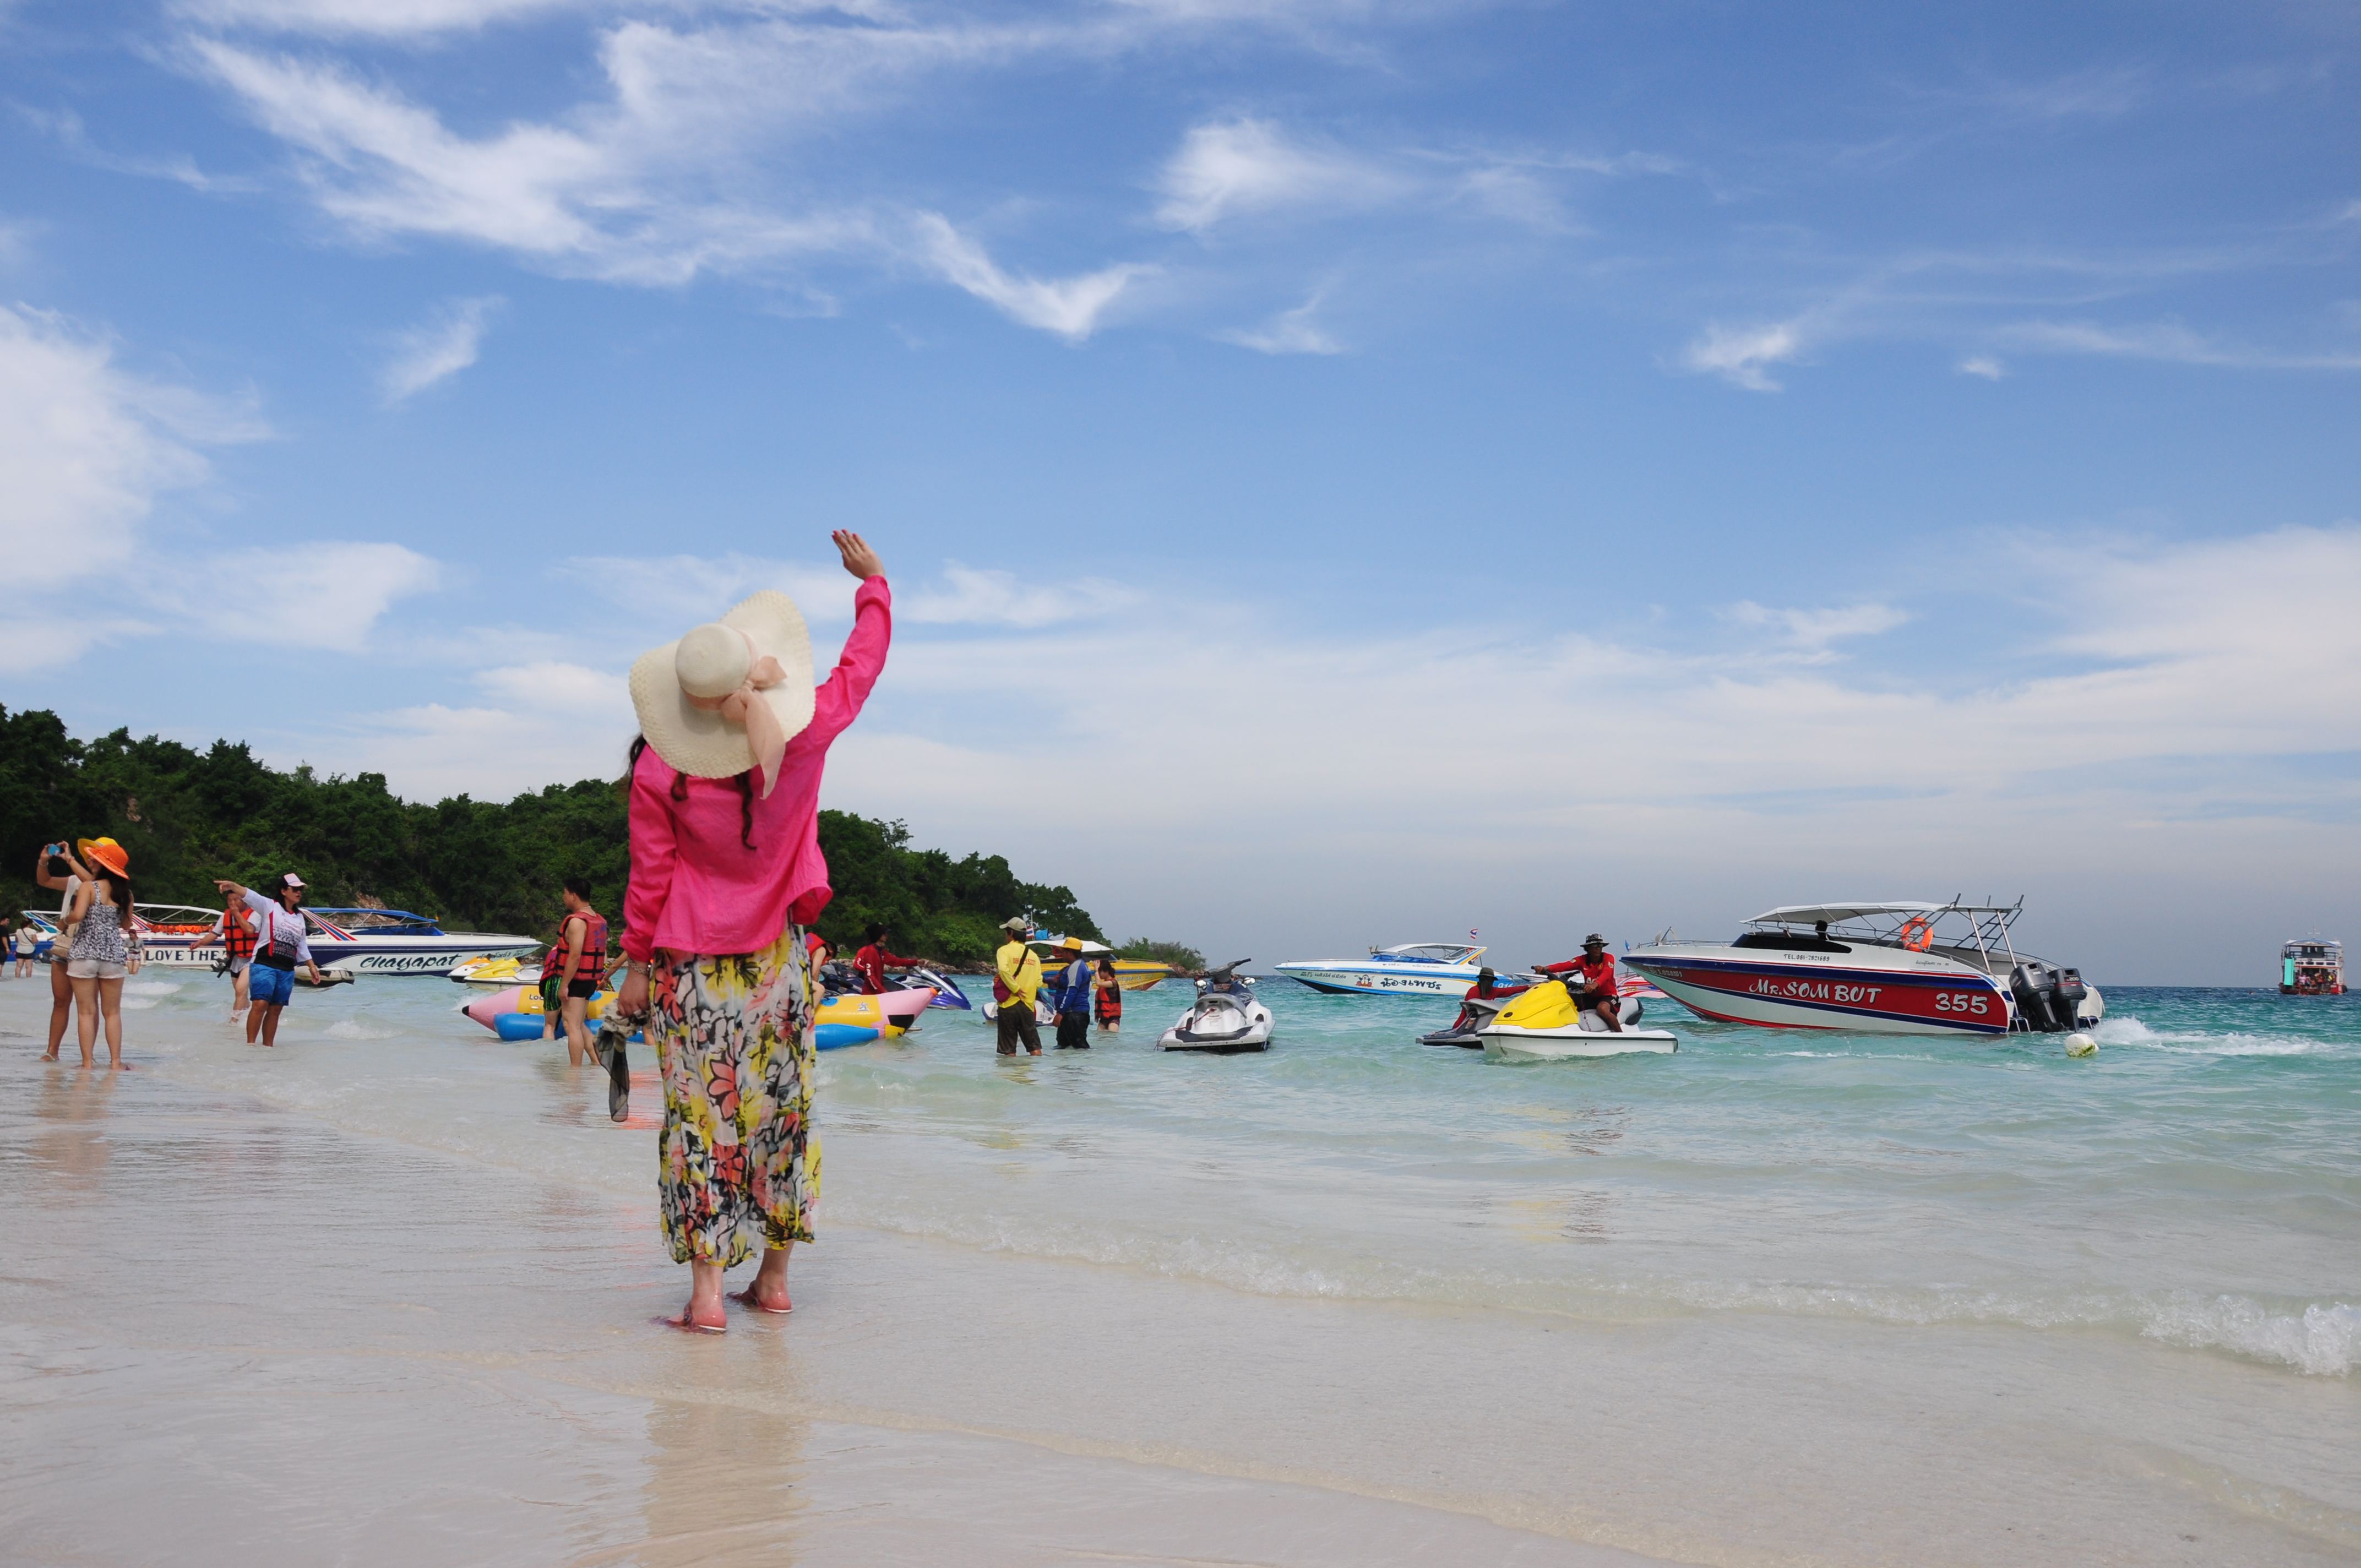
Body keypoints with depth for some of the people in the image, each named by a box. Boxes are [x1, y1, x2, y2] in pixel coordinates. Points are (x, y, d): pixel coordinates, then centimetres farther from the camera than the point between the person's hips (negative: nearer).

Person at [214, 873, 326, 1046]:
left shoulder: (299, 917, 19)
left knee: (275, 1010, 6)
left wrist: (311, 966, 23)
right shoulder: (269, 906, 2)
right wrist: (233, 886, -35)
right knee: (260, 1004, -17)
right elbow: (249, 896, -17)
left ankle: (268, 1046, 11)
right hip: (265, 965, -6)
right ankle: (250, 1044, -14)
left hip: (287, 970, 6)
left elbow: (302, 946, 26)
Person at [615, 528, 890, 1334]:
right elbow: (863, 662, 4)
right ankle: (774, 1276, 21)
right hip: (778, 957, 3)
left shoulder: (659, 772, -16)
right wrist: (872, 581, 18)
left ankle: (707, 1291, 0)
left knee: (702, 1116, 2)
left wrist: (636, 964, 5)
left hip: (691, 964, -2)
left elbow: (649, 877, -7)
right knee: (779, 1108, 13)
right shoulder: (807, 737, -13)